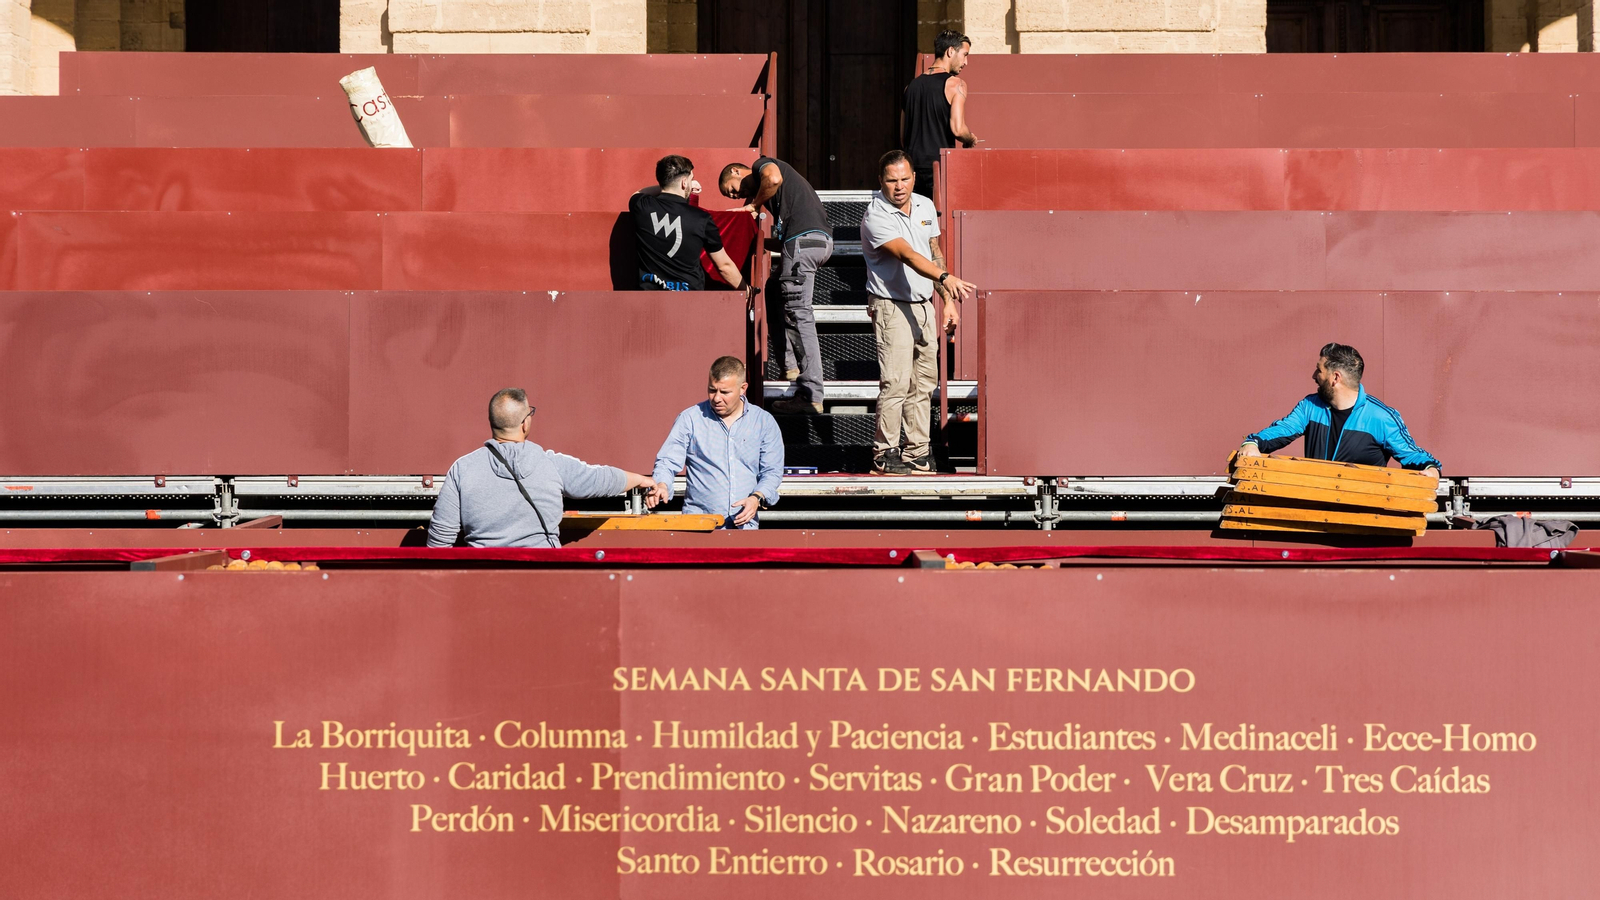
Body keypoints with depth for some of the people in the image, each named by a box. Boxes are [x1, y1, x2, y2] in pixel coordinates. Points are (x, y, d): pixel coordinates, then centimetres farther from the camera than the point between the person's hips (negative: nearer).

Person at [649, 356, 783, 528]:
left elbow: (772, 471, 10)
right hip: (698, 520, -1)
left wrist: (757, 498, -9)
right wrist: (662, 485, -19)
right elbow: (667, 462, 3)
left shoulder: (764, 422, 10)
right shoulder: (689, 419, 6)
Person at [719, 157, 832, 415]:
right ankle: (790, 362, 20)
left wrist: (754, 204, 0)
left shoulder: (762, 164, 9)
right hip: (823, 239, 10)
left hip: (803, 238, -10)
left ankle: (811, 396, -13)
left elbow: (774, 178, -14)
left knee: (798, 314, -10)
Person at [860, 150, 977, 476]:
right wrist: (946, 278, -42)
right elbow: (908, 255, -29)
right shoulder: (875, 217, -16)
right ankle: (884, 454, -1)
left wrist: (948, 301, 11)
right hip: (892, 306, -7)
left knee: (925, 381, 9)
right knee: (895, 382, -11)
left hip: (924, 304, 7)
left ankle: (917, 452, 17)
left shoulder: (925, 206, 8)